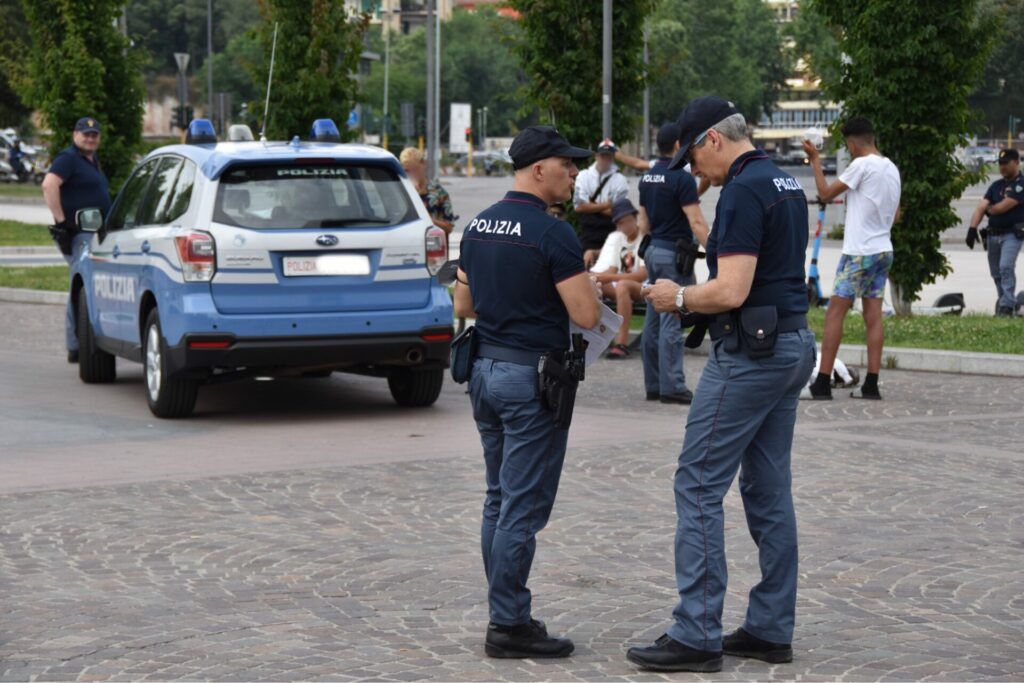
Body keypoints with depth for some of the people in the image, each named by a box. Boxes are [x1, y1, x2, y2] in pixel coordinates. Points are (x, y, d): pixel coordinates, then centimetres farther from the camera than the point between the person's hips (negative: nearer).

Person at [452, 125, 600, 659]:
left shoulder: (478, 226, 8)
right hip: (532, 377, -8)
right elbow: (586, 316, -17)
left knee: (499, 500, 14)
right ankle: (509, 626, 0)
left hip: (485, 370, 9)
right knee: (523, 508, -4)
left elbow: (463, 304, 16)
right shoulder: (552, 233, -16)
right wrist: (582, 279, 2)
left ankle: (507, 614, 18)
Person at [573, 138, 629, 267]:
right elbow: (579, 206, -6)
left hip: (610, 236, -2)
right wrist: (606, 205, -9)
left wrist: (591, 206, -7)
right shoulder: (584, 176, 5)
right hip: (587, 232, 2)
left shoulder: (619, 179, -1)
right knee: (587, 262, 1)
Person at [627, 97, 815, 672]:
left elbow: (731, 291, -24)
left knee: (700, 484, -6)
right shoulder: (786, 184, 14)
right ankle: (771, 630, 16)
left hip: (750, 351, -10)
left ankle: (697, 635, -5)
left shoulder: (743, 192, -16)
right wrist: (696, 296, 17)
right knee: (769, 490, 12)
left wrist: (680, 297, -5)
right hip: (793, 342, 10)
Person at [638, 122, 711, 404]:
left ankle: (654, 384, 14)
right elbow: (696, 222, -18)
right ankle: (671, 386, -6)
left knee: (653, 322, 10)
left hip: (653, 251, 8)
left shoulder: (647, 178, 11)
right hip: (675, 253, -8)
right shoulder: (682, 178, -14)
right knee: (671, 322, -7)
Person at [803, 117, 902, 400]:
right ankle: (871, 384, 5)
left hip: (859, 252, -8)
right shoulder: (892, 169, 12)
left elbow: (826, 193, -10)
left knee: (835, 312, -5)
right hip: (883, 251, 8)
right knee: (873, 315, 7)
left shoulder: (862, 165, -14)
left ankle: (823, 383, -7)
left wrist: (815, 160, 0)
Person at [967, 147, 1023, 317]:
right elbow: (981, 207, 6)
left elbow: (1004, 207, -16)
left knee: (1006, 267, -21)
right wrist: (972, 228, -7)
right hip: (993, 234, 7)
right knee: (996, 272, 11)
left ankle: (1007, 306, -24)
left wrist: (989, 209, 5)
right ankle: (1002, 300, 27)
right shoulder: (996, 185, 15)